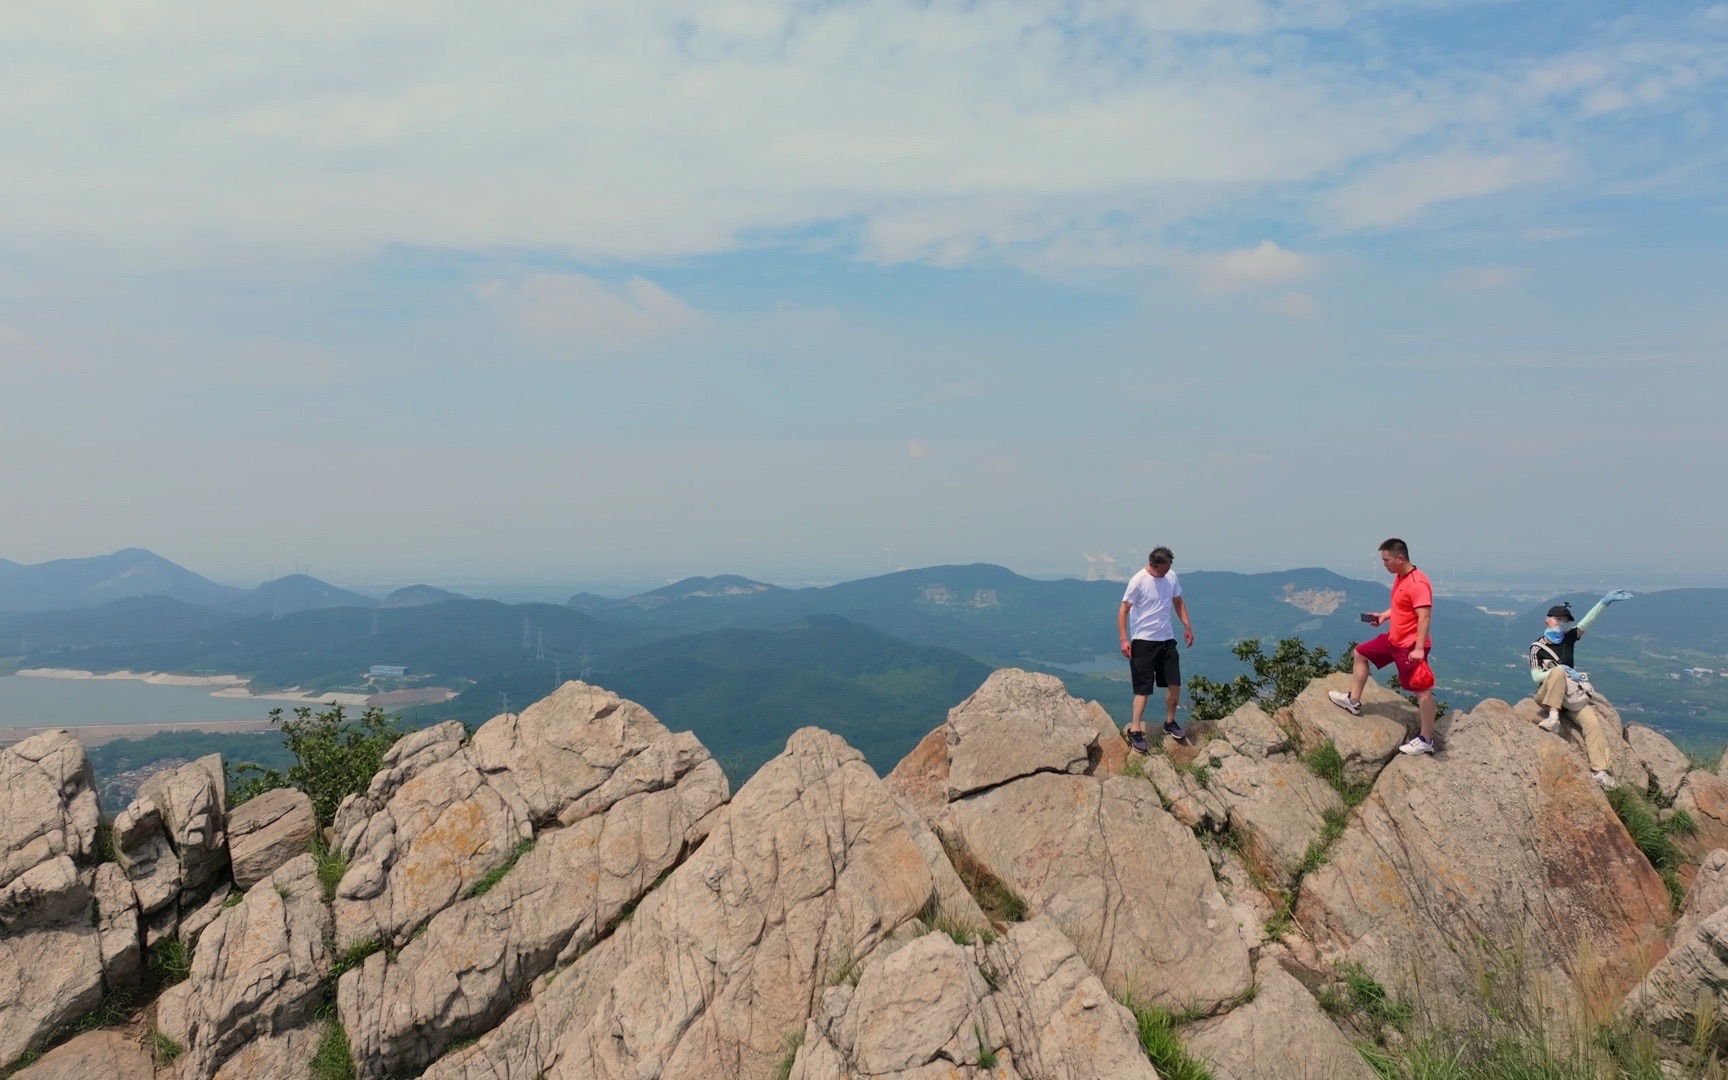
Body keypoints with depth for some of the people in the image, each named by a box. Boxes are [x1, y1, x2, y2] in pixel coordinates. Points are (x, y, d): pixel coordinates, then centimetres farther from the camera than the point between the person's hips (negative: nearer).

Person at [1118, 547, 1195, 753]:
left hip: (1167, 639, 6)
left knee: (1175, 683, 8)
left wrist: (1187, 626, 9)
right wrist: (1124, 639, -20)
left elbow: (1178, 602, 17)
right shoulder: (1138, 581, -16)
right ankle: (1135, 730, 1)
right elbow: (1124, 610, -14)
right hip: (1143, 641, -6)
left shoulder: (1172, 577, 2)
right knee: (1143, 688, -6)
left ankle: (1170, 722, 27)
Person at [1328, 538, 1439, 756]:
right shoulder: (1400, 578, 7)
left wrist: (1419, 649, -33)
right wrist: (1383, 616, 9)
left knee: (1422, 690, -4)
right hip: (1393, 639, 11)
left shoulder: (1418, 584, -24)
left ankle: (1426, 741, 0)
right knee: (1360, 653, 20)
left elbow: (1424, 617, -29)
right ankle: (1353, 701, 31)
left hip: (1411, 646, -11)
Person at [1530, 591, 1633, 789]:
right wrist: (1561, 670, -24)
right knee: (1558, 671, -34)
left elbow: (1587, 621, -7)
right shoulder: (1537, 647, -5)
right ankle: (1553, 716, -37)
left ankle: (1599, 770, -19)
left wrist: (1605, 602, -20)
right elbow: (1536, 676, -12)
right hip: (1548, 694, -4)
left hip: (1572, 694, 4)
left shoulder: (1569, 638, 7)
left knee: (1592, 722, -15)